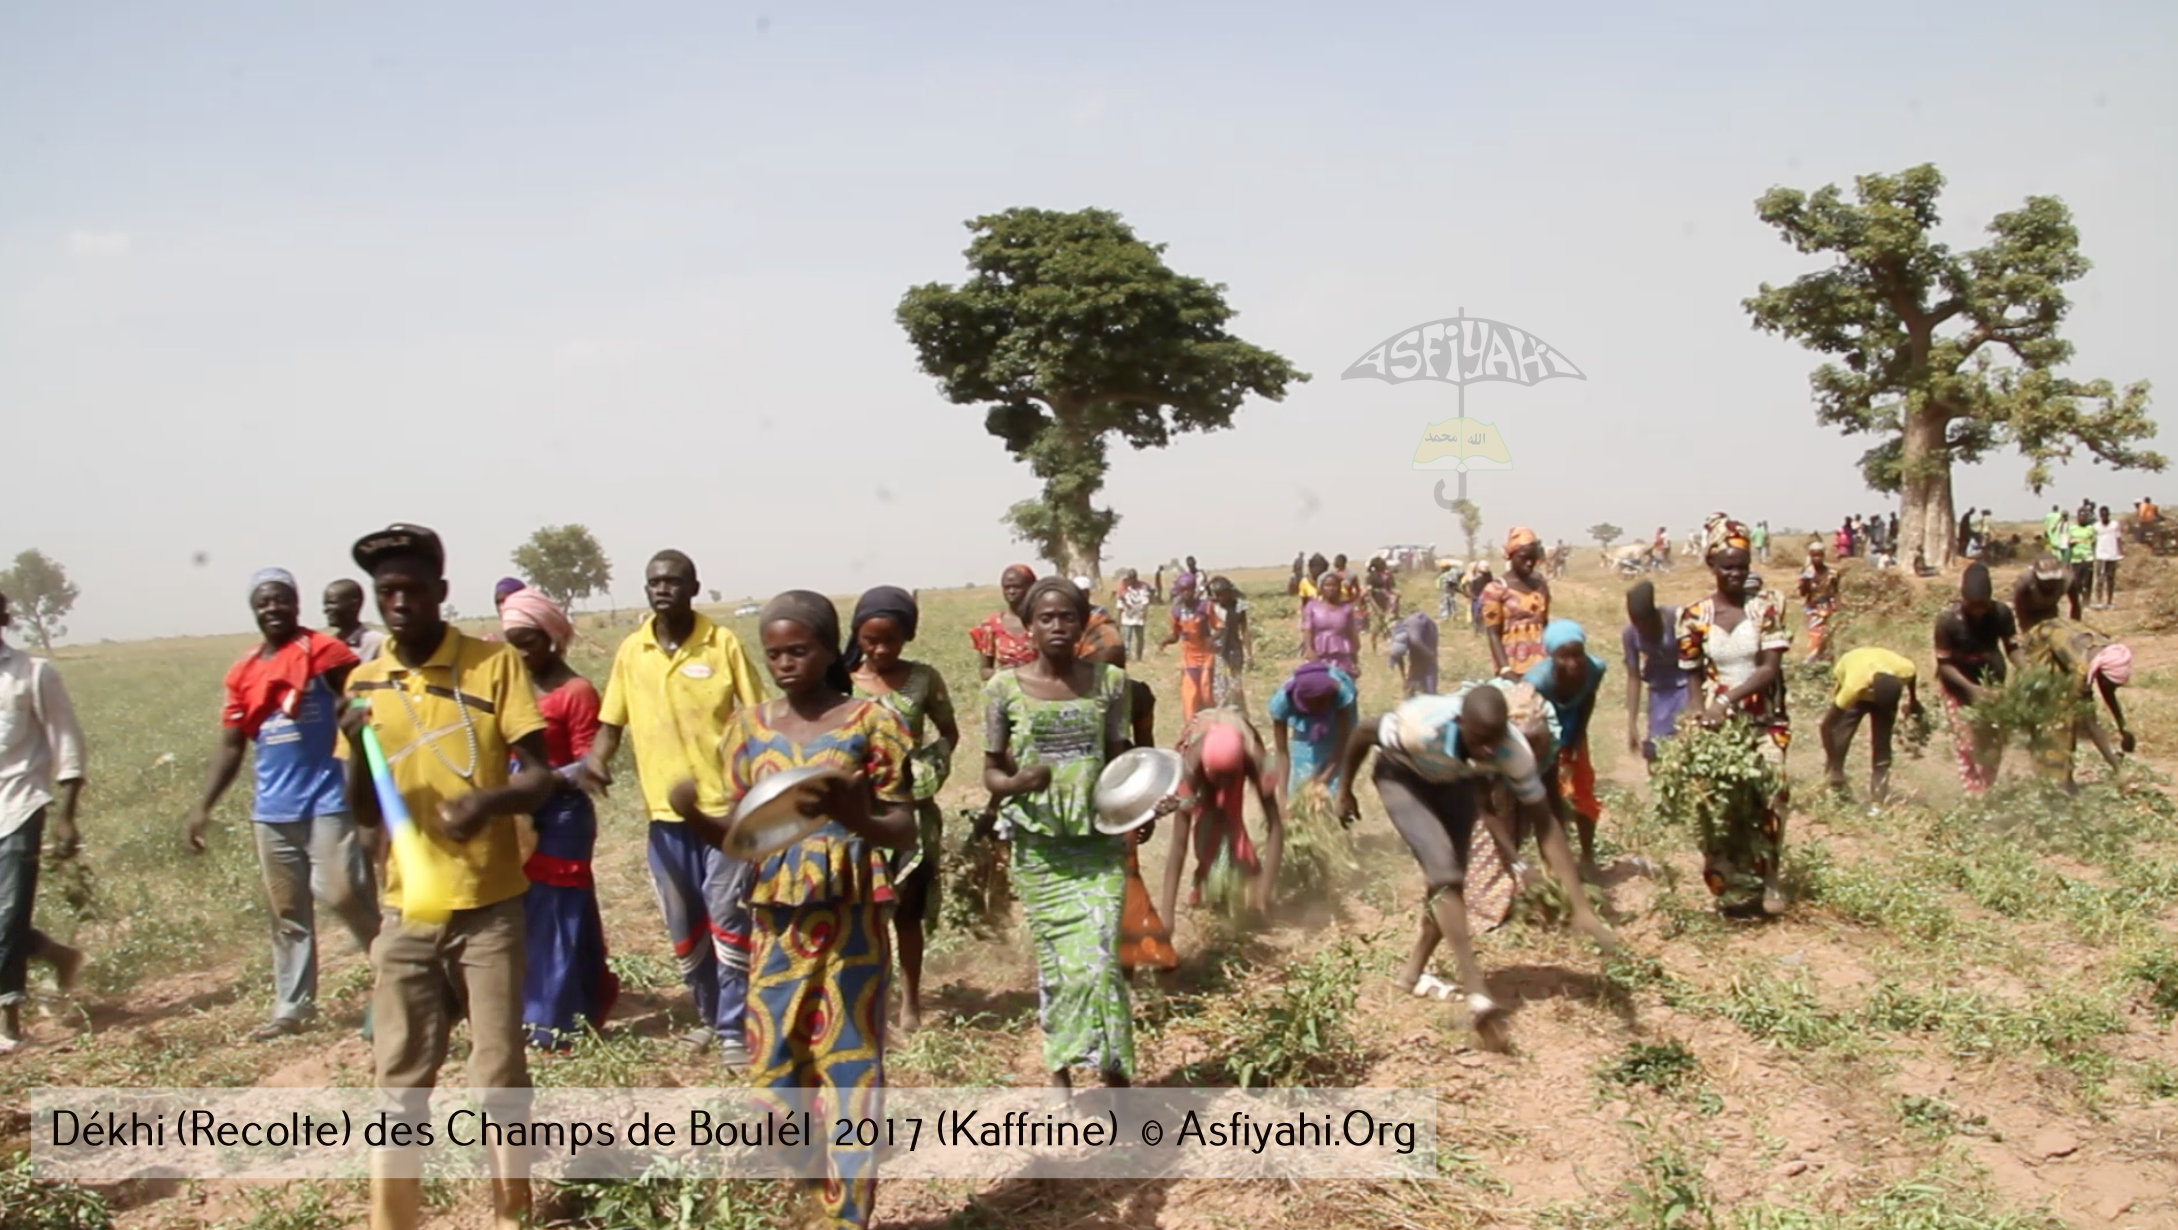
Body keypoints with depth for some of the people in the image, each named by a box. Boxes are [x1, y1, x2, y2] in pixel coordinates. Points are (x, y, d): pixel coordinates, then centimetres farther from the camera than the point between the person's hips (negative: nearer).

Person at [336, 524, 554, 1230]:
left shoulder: (495, 664, -6)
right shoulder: (364, 683, 4)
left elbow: (539, 777, -8)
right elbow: (364, 815, 6)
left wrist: (489, 802, -29)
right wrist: (355, 747, -13)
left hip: (489, 905, -3)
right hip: (406, 909, 3)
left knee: (499, 1075, 5)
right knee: (398, 1081, 7)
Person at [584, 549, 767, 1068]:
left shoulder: (724, 644, -5)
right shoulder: (630, 651, 4)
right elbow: (612, 722, 8)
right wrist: (596, 757, -13)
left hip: (725, 803, -4)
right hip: (665, 809, 4)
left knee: (726, 916, -4)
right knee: (682, 924, 14)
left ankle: (734, 1029, 5)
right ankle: (709, 1016, 31)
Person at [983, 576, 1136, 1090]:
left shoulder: (1109, 681, 1)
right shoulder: (1005, 687, -3)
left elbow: (1118, 759, 10)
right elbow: (991, 771, 2)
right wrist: (1017, 784, -20)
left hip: (1099, 840, 0)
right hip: (1038, 843, 0)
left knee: (1098, 957, -8)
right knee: (1053, 957, 7)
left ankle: (1115, 1075, 6)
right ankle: (1060, 1071, 25)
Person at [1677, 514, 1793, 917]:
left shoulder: (1765, 609, -3)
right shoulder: (1695, 616, 1)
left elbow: (1771, 668, -12)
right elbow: (1694, 674, 7)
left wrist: (1728, 700, -23)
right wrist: (1701, 711, -9)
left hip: (1763, 722, -1)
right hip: (1716, 724, 1)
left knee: (1768, 794, -13)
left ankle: (1770, 881, 1)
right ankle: (1730, 886, 11)